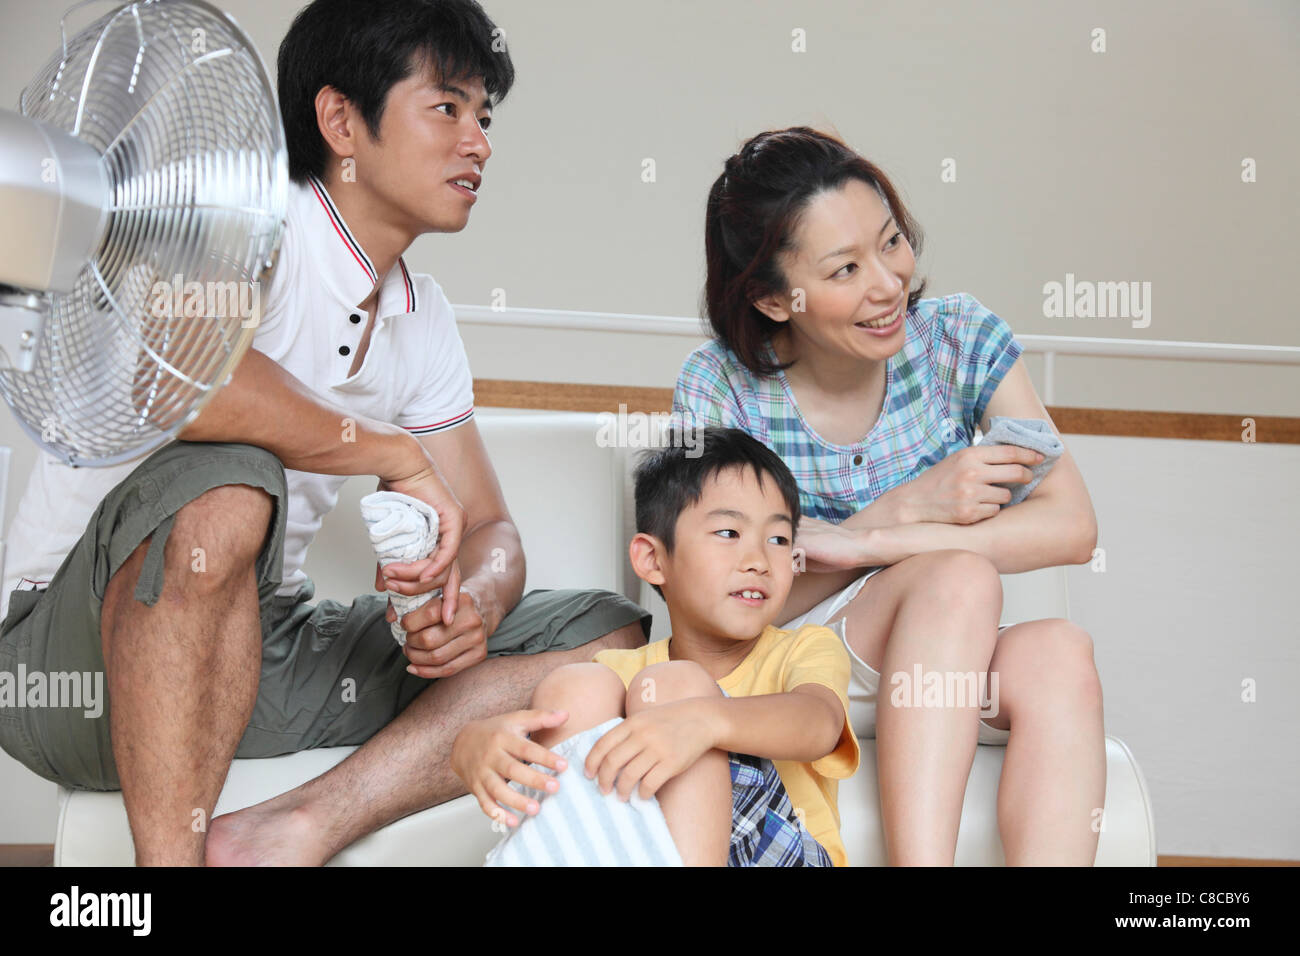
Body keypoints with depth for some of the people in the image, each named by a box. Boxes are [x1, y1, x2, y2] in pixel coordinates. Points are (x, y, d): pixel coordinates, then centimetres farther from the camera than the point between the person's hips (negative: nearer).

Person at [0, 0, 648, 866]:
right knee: (221, 489, -39)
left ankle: (298, 830, -21)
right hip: (83, 646, -7)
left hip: (261, 649, 7)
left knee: (610, 632, -4)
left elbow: (490, 531, 11)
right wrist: (400, 457, -25)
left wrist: (472, 603, -15)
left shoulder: (425, 321, 10)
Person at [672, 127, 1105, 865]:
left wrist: (866, 542, -23)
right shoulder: (720, 386, -9)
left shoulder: (960, 338, -4)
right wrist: (907, 509, -22)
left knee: (1058, 652, -32)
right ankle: (921, 857, -40)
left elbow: (1072, 527, -13)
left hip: (955, 667, 3)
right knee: (959, 577, -32)